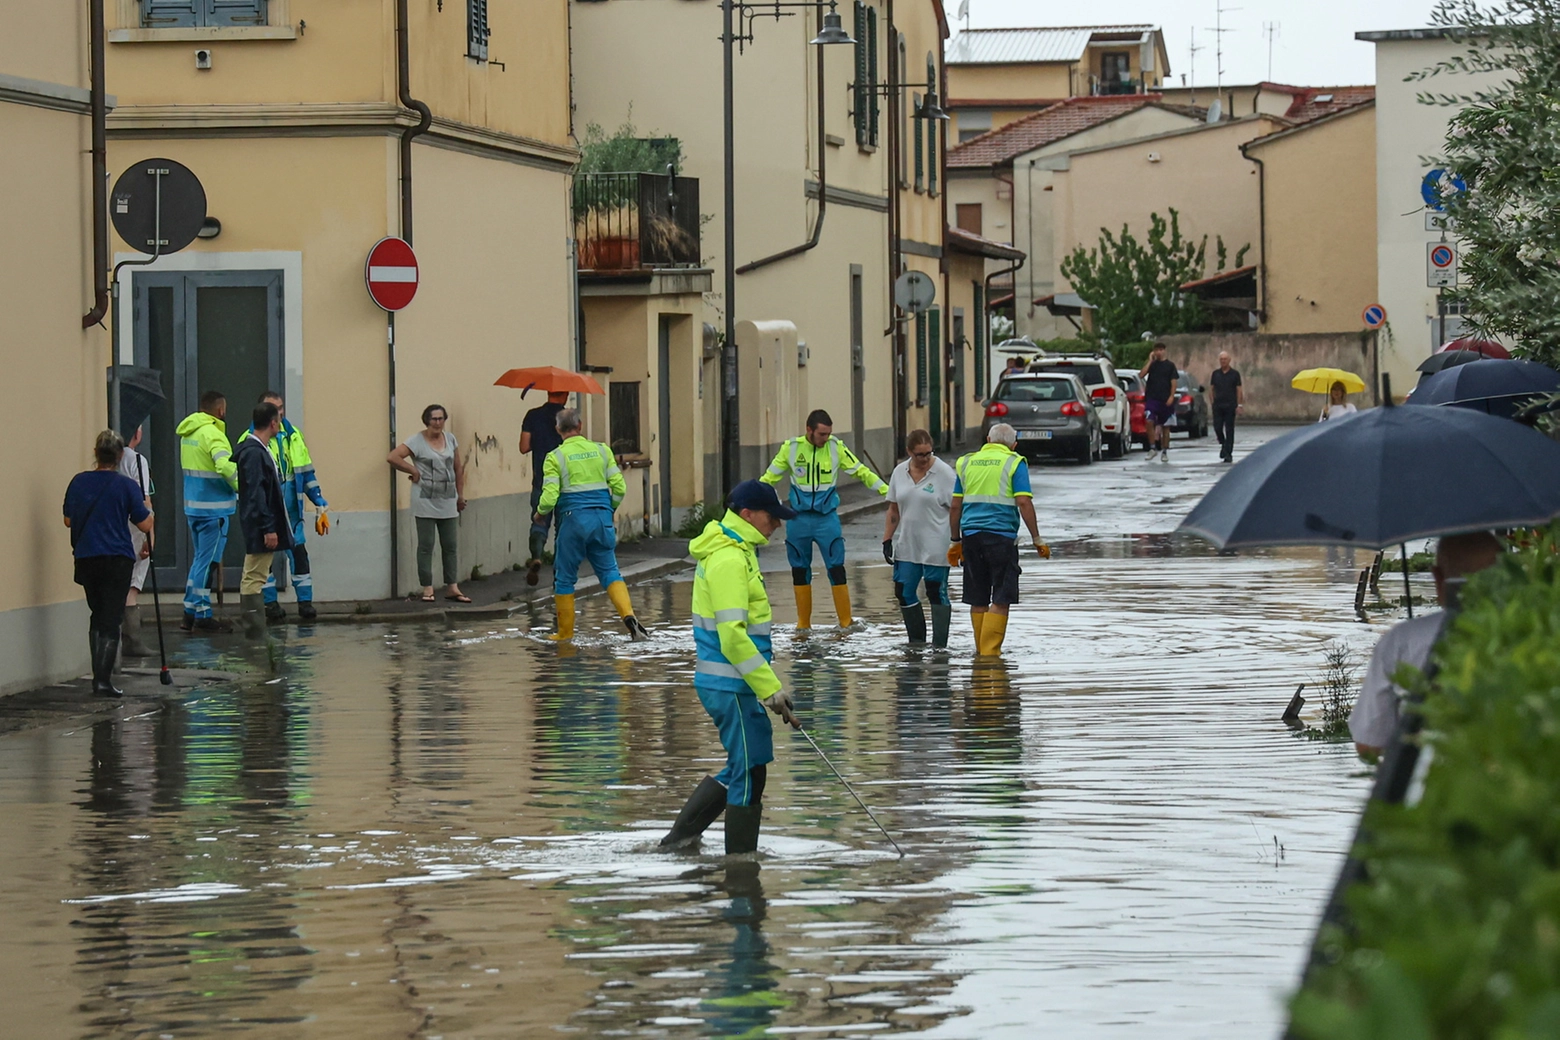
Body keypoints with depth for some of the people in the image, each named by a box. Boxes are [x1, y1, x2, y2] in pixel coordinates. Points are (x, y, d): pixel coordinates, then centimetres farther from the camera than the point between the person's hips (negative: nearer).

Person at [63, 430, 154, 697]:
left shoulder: (78, 482, 2)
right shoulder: (127, 486, -9)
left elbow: (68, 521, 12)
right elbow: (144, 524, -5)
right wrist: (147, 508, 16)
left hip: (85, 558, 4)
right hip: (117, 559, -4)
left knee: (97, 615, 18)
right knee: (110, 620, -1)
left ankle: (99, 674, 16)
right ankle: (103, 680, -8)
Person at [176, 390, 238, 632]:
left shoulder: (188, 433, 11)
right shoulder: (212, 434, -17)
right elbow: (226, 467, -29)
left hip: (193, 505, 9)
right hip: (213, 508, -9)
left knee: (200, 558, 18)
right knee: (208, 560, -2)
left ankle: (190, 613, 21)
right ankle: (202, 616, 1)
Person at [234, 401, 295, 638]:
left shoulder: (260, 450, 15)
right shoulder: (254, 453, -18)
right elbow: (256, 494, -22)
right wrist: (268, 528, -23)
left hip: (260, 527, 11)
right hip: (258, 527, -11)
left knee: (253, 578, 13)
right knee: (255, 577, -9)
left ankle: (255, 630, 19)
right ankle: (255, 630, -8)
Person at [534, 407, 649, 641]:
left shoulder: (555, 457, -4)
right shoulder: (601, 451, 6)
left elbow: (549, 497, -10)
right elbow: (619, 488, 5)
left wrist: (539, 514, 11)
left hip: (574, 519, -3)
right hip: (602, 517, 3)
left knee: (564, 576, 10)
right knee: (609, 570, 7)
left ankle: (565, 631, 16)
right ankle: (628, 614, -16)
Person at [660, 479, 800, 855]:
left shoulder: (734, 551, 15)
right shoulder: (731, 560, -19)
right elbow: (733, 637, -25)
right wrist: (771, 690, -24)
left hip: (724, 682, 10)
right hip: (733, 686, -10)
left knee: (742, 768, 18)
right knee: (749, 773, -2)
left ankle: (680, 838, 22)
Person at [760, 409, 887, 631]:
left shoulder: (836, 447, -6)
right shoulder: (791, 448, -5)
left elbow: (861, 472, 1)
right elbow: (770, 477, 3)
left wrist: (887, 490, -3)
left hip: (827, 517, -1)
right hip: (799, 519, 1)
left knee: (836, 568, -6)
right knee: (799, 570, 8)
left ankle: (846, 621, 2)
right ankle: (803, 622, 19)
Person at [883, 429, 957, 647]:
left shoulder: (944, 472, -8)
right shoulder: (899, 472, 6)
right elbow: (894, 510, 13)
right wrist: (887, 540, 10)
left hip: (935, 547, -5)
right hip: (906, 545, 5)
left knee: (937, 594, -1)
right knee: (904, 593, 6)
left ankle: (939, 646, 3)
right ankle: (916, 643, 17)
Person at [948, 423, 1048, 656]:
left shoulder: (967, 463, 12)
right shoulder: (1014, 463, -1)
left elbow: (956, 506, 13)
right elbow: (1024, 503, -9)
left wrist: (955, 540, 21)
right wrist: (1036, 540, -4)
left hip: (971, 535, 4)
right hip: (1002, 537, -4)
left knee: (978, 600, 11)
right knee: (1001, 600, -3)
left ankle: (980, 650, 17)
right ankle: (990, 650, -11)